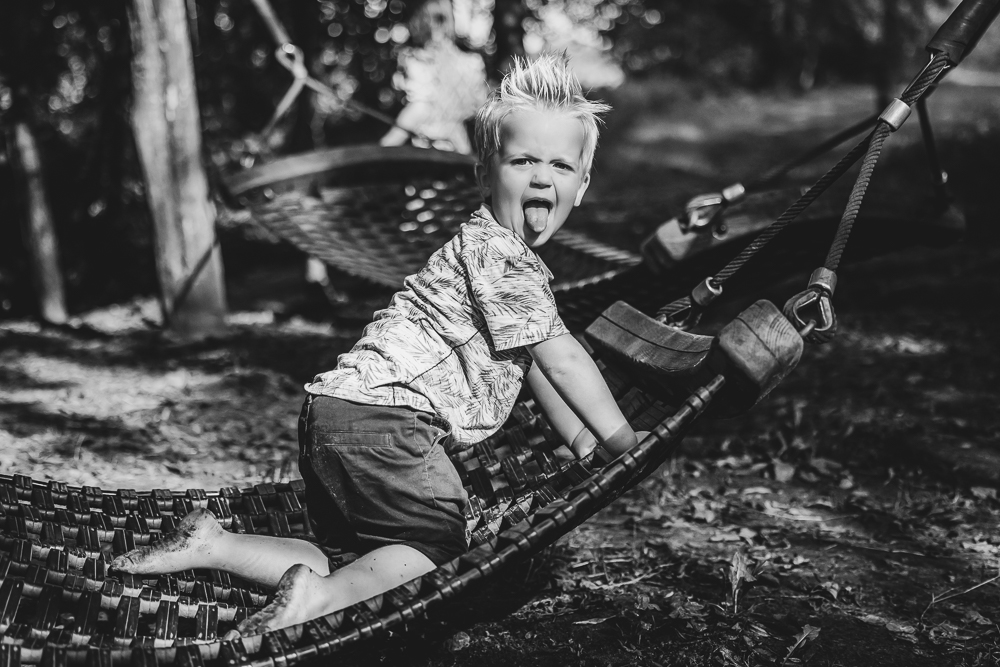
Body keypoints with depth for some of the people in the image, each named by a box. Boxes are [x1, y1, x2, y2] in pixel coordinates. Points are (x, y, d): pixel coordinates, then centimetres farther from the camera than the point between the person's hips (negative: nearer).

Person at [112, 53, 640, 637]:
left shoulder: (517, 258, 22)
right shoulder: (496, 251, -11)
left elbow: (535, 363, 26)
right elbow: (559, 356, -10)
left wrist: (585, 443, 21)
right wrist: (621, 440, -2)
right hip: (379, 417, -10)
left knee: (356, 557, 10)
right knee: (441, 545, -9)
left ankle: (212, 545, 4)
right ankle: (318, 597, -26)